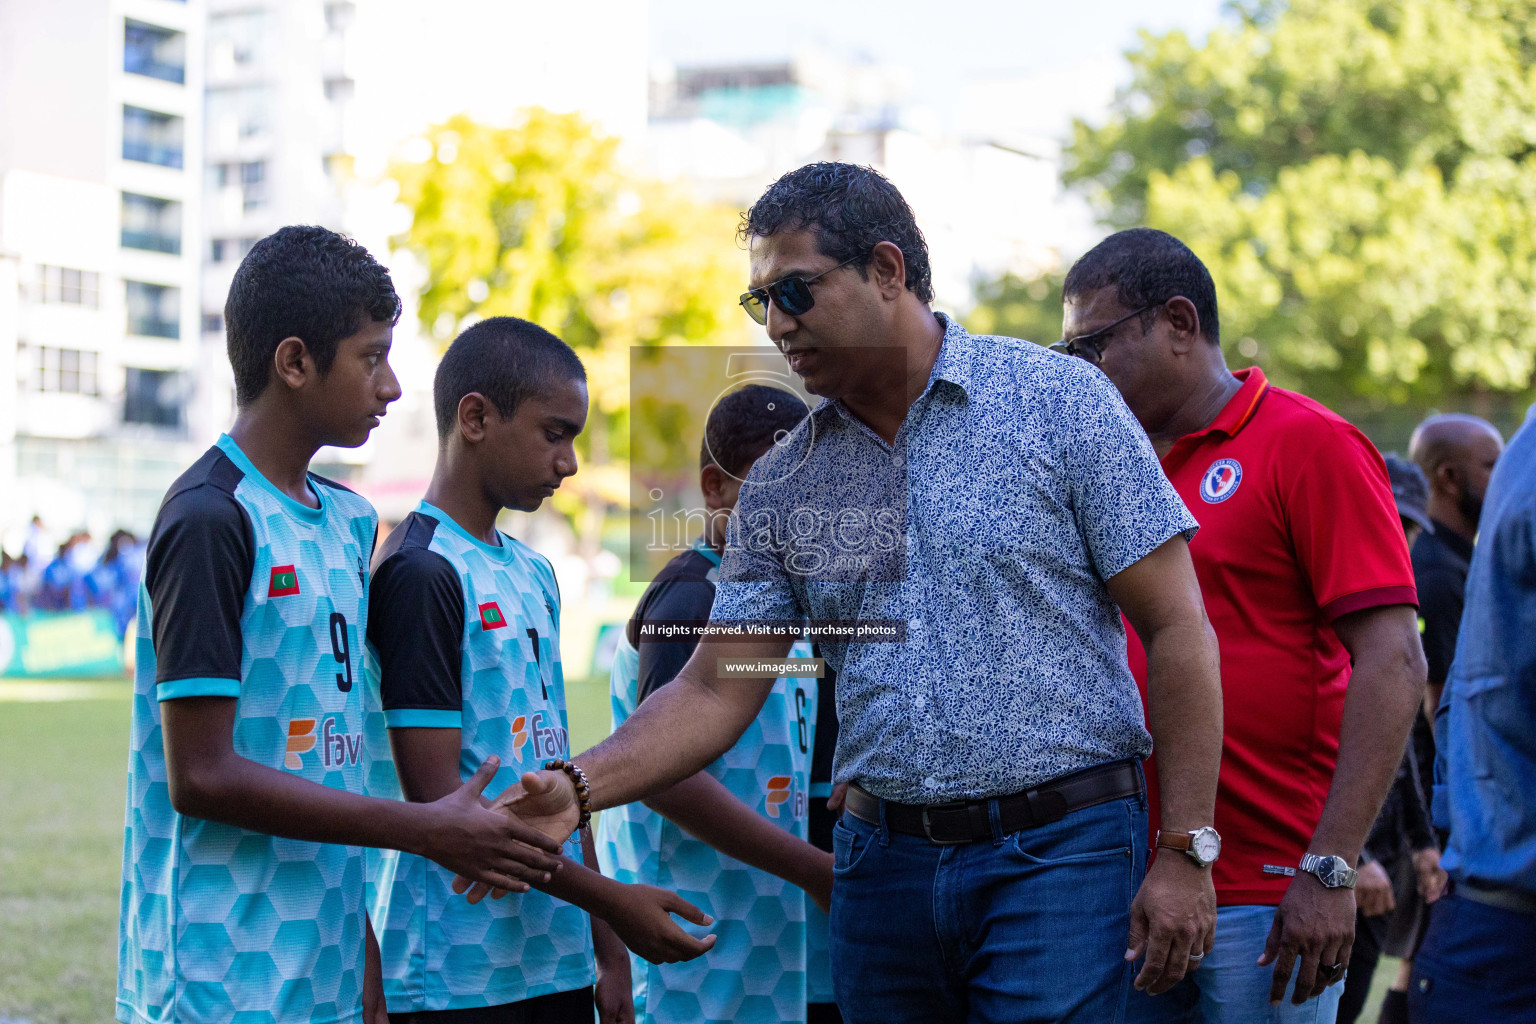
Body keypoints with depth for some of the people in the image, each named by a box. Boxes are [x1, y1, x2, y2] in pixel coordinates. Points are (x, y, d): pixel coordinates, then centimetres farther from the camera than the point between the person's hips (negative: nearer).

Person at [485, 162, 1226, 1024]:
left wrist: (1185, 853, -10)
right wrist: (578, 789, -11)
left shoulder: (1060, 402, -3)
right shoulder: (785, 486, 9)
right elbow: (717, 690, 7)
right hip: (882, 866, 4)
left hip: (1060, 854, -4)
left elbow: (1178, 628, -4)